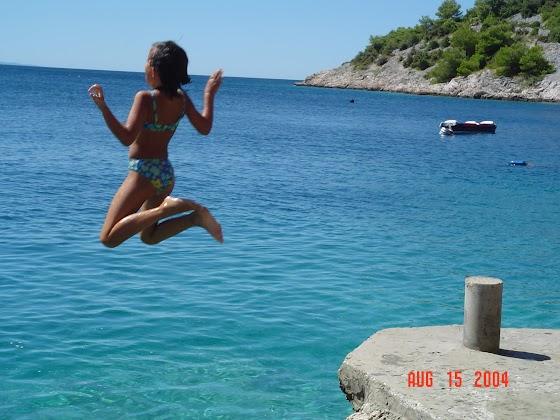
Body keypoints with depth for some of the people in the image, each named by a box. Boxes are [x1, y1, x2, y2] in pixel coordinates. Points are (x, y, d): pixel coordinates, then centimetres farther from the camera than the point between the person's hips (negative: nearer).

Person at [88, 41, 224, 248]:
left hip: (143, 173, -7)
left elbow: (127, 138, -26)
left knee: (108, 239, -8)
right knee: (149, 237, 24)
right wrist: (209, 95, 21)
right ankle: (196, 217, -1)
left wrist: (103, 107, -30)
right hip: (167, 174, 7)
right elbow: (204, 128, 11)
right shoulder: (181, 98, 0)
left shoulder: (145, 98, -18)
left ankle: (164, 208, -20)